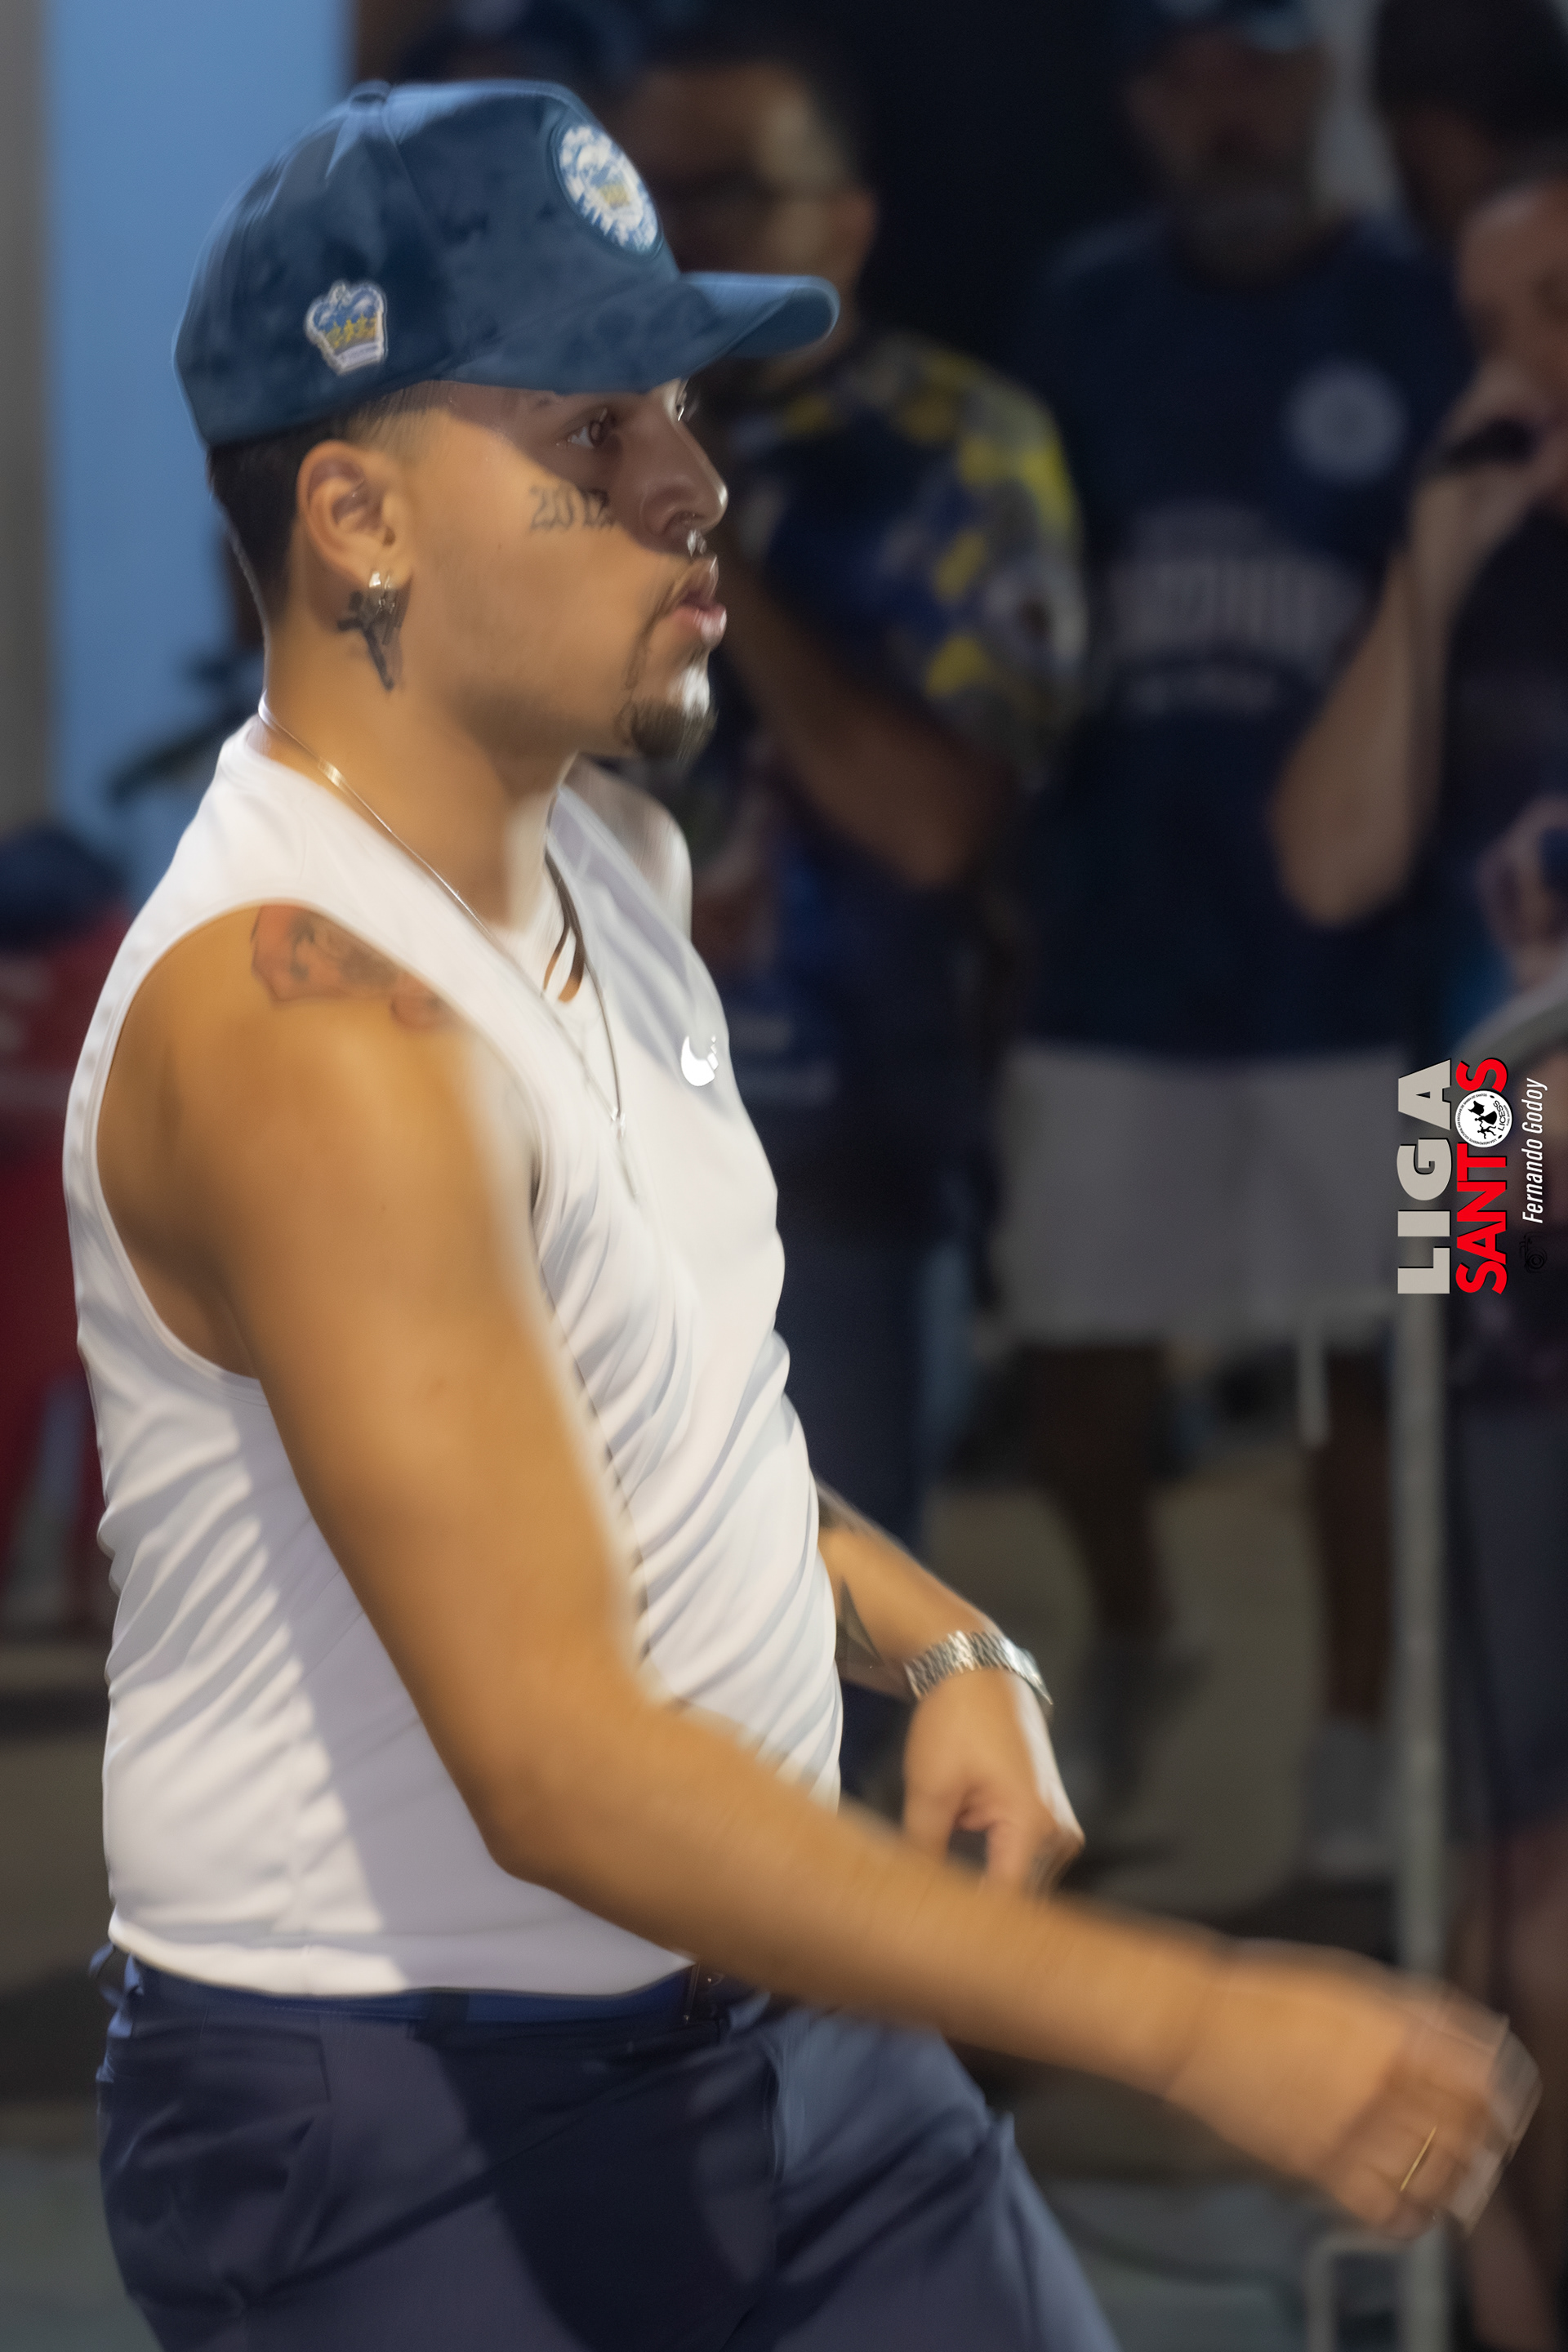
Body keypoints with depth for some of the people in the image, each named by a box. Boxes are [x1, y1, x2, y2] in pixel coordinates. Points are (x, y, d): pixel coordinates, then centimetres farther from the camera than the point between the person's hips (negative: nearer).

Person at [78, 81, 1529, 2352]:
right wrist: (1192, 2026, -31)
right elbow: (556, 1761, -30)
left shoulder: (591, 870, 6)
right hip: (397, 2143, -8)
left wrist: (940, 1646, 3)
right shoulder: (296, 1024, -24)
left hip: (770, 2028, 8)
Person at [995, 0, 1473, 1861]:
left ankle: (1354, 1749, 13)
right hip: (1113, 941, 3)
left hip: (1348, 952, -3)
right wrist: (996, 880, 6)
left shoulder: (1415, 320, -4)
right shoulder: (1080, 317, 6)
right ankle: (1127, 1640, 33)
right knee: (1075, 1342, 8)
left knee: (1362, 1356, 2)